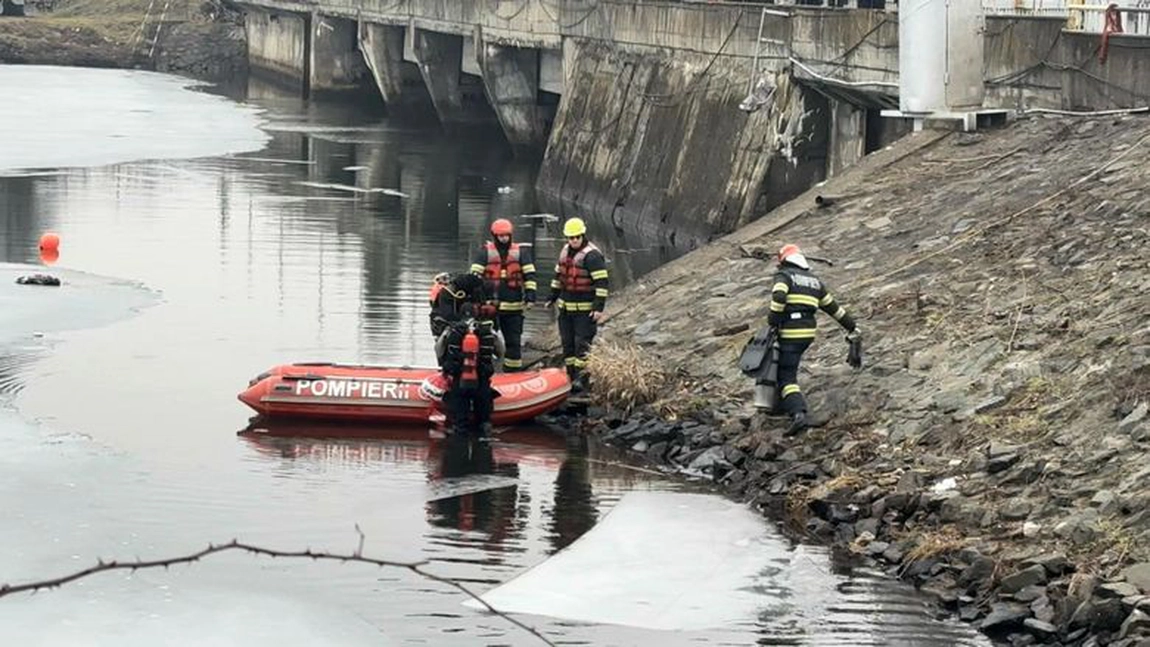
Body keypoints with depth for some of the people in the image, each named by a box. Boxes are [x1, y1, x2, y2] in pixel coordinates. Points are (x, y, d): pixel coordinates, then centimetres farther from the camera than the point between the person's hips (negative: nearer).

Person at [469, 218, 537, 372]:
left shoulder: (521, 252, 8)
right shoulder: (484, 252, 4)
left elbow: (529, 275, 6)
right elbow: (475, 274, 0)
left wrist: (530, 296, -3)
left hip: (513, 306, 2)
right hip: (489, 305, -2)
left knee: (514, 341, 6)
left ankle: (513, 370, 13)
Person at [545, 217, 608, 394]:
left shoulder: (592, 255, -14)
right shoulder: (565, 251, 11)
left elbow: (601, 283, -17)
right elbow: (558, 276, 23)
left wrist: (599, 307, -21)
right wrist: (552, 297, 23)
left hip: (586, 309, -8)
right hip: (566, 306, 8)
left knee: (582, 344, -9)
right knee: (567, 343, 10)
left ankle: (581, 378, -10)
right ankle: (571, 376, 16)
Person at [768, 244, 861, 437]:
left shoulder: (784, 276, 0)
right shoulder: (814, 280, 19)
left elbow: (778, 297, -21)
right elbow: (833, 307, 23)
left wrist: (772, 322, -12)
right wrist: (853, 328, 30)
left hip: (790, 333, -6)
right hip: (809, 332, 6)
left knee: (787, 377, -6)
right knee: (788, 367, 26)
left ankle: (798, 413, -24)